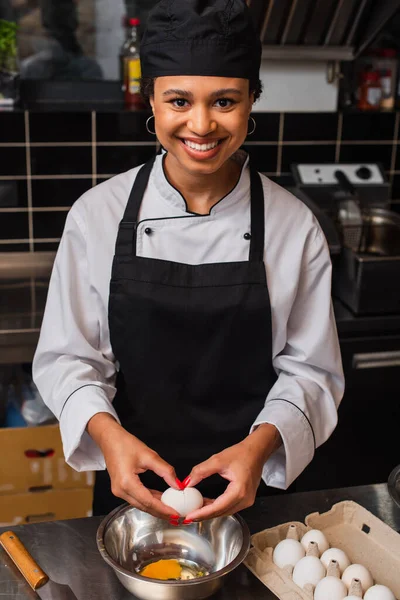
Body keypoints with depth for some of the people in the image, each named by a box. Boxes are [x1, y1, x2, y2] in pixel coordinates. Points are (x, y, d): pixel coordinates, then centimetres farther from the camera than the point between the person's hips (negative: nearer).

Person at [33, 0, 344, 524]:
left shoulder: (295, 226, -13)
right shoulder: (97, 214, -13)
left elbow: (311, 371, -8)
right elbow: (67, 356, -8)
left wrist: (260, 445, -26)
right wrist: (108, 432, -27)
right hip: (129, 486, 1)